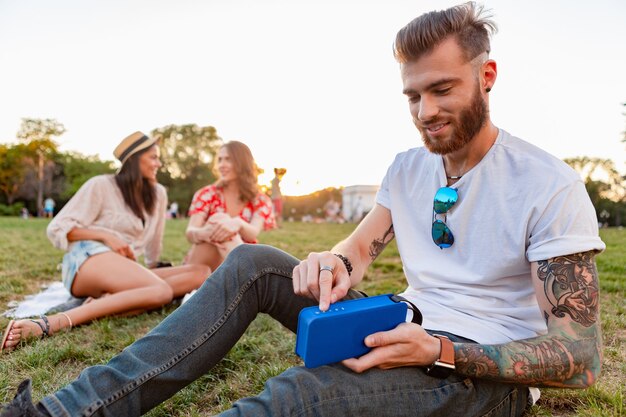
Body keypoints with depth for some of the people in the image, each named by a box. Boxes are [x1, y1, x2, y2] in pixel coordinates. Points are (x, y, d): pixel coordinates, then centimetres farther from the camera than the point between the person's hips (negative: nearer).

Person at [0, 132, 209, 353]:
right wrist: (106, 235, -12)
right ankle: (49, 324, -39)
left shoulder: (158, 194, 18)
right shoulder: (102, 186, 3)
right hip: (88, 259, -6)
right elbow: (57, 229, -1)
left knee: (201, 273, -14)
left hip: (125, 276, 6)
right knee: (161, 291, -35)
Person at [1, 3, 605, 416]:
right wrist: (332, 264, -20)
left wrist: (440, 353, -29)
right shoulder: (407, 169, 6)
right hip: (407, 333, 6)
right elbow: (359, 247, 6)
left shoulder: (549, 186, -14)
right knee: (252, 264, -11)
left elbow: (579, 358, -15)